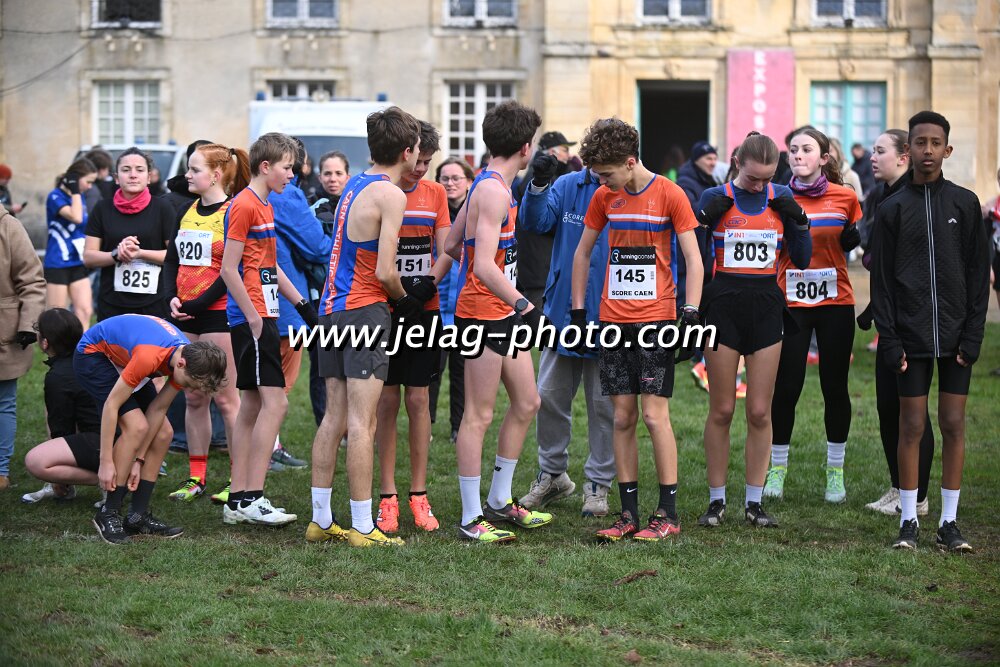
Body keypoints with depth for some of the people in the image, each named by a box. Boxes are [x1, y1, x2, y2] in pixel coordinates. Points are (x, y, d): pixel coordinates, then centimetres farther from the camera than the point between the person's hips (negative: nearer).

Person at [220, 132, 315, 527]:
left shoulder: (265, 206, 17)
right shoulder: (244, 205, -12)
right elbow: (229, 269, -16)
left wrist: (302, 304, 21)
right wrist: (254, 317, -17)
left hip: (261, 319, 10)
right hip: (252, 320, -10)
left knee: (252, 407, 9)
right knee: (274, 402, -13)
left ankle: (238, 501, 12)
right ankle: (251, 499, -12)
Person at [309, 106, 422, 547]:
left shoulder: (354, 185, 13)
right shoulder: (390, 195, -12)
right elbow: (385, 271, -15)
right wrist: (405, 302, 2)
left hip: (332, 309, 8)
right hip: (365, 311, -8)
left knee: (334, 417, 11)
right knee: (361, 421, -6)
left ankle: (320, 520, 15)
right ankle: (361, 527, -5)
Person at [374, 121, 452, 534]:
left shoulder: (435, 193, 8)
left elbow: (445, 251, 5)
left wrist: (429, 282, -14)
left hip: (424, 310, 3)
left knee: (419, 399, 3)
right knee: (387, 401, 0)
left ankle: (419, 495, 9)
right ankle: (387, 497, 6)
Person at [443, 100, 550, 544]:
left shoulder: (488, 186, 12)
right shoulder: (494, 192, -18)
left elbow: (451, 245, 19)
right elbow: (486, 266, -27)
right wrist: (524, 306, -33)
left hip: (502, 315, 10)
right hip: (483, 314, -10)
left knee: (526, 403, 16)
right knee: (479, 415, -5)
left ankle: (498, 501, 25)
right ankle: (471, 519, 0)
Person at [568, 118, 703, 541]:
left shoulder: (669, 195, -6)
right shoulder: (604, 197, 7)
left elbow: (693, 258, -5)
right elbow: (582, 252, 16)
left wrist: (690, 313, -13)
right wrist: (578, 311, 10)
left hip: (655, 320, -4)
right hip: (613, 321, 4)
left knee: (654, 413, -7)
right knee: (622, 417, 4)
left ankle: (668, 514, -1)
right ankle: (629, 514, 8)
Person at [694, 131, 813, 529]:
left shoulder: (781, 198, 5)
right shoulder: (716, 198, -2)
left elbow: (801, 260, 7)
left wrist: (797, 220, -7)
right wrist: (706, 221, -16)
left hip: (767, 309, 2)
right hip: (724, 306, -2)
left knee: (760, 411, 2)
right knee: (722, 410, 1)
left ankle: (754, 502, 10)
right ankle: (716, 500, 11)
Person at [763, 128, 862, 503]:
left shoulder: (845, 197, 0)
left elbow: (855, 242, 12)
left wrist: (853, 237, -8)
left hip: (836, 303, 1)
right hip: (790, 303, 0)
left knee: (835, 388, 6)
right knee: (786, 388, -1)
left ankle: (836, 472, 17)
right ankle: (777, 468, 13)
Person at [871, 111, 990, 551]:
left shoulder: (965, 203, 5)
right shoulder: (893, 209, 4)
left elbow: (978, 272, 4)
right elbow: (882, 279, 3)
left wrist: (973, 334, -4)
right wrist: (890, 340, -5)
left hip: (956, 334, 1)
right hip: (911, 334, -1)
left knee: (953, 425, 2)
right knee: (911, 426, 0)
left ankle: (949, 522, 9)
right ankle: (908, 520, 8)